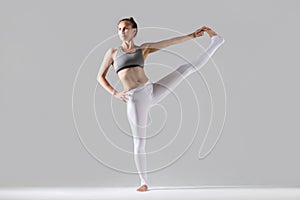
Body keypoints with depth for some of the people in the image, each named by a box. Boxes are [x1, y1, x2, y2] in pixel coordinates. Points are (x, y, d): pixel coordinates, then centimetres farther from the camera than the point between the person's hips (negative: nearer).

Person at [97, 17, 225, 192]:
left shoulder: (144, 48, 14)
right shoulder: (113, 52, 11)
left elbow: (170, 42, 11)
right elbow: (100, 77, 13)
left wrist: (191, 35, 6)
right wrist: (115, 93, -1)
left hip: (152, 91, 2)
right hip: (134, 100, -2)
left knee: (185, 68, -3)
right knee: (139, 143, 1)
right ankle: (144, 182, 13)